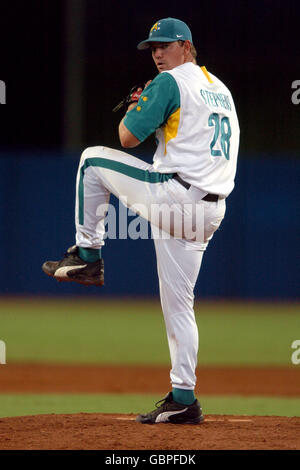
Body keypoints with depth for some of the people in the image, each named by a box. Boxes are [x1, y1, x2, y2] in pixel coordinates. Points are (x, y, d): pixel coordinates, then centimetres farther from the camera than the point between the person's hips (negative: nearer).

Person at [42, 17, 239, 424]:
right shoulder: (221, 89, 23)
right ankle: (183, 399, 8)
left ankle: (87, 255, 11)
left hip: (172, 193, -8)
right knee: (178, 302, 11)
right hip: (211, 209, 8)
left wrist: (134, 106, 16)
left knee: (93, 158, 11)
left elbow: (128, 137, -5)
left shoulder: (170, 82, -4)